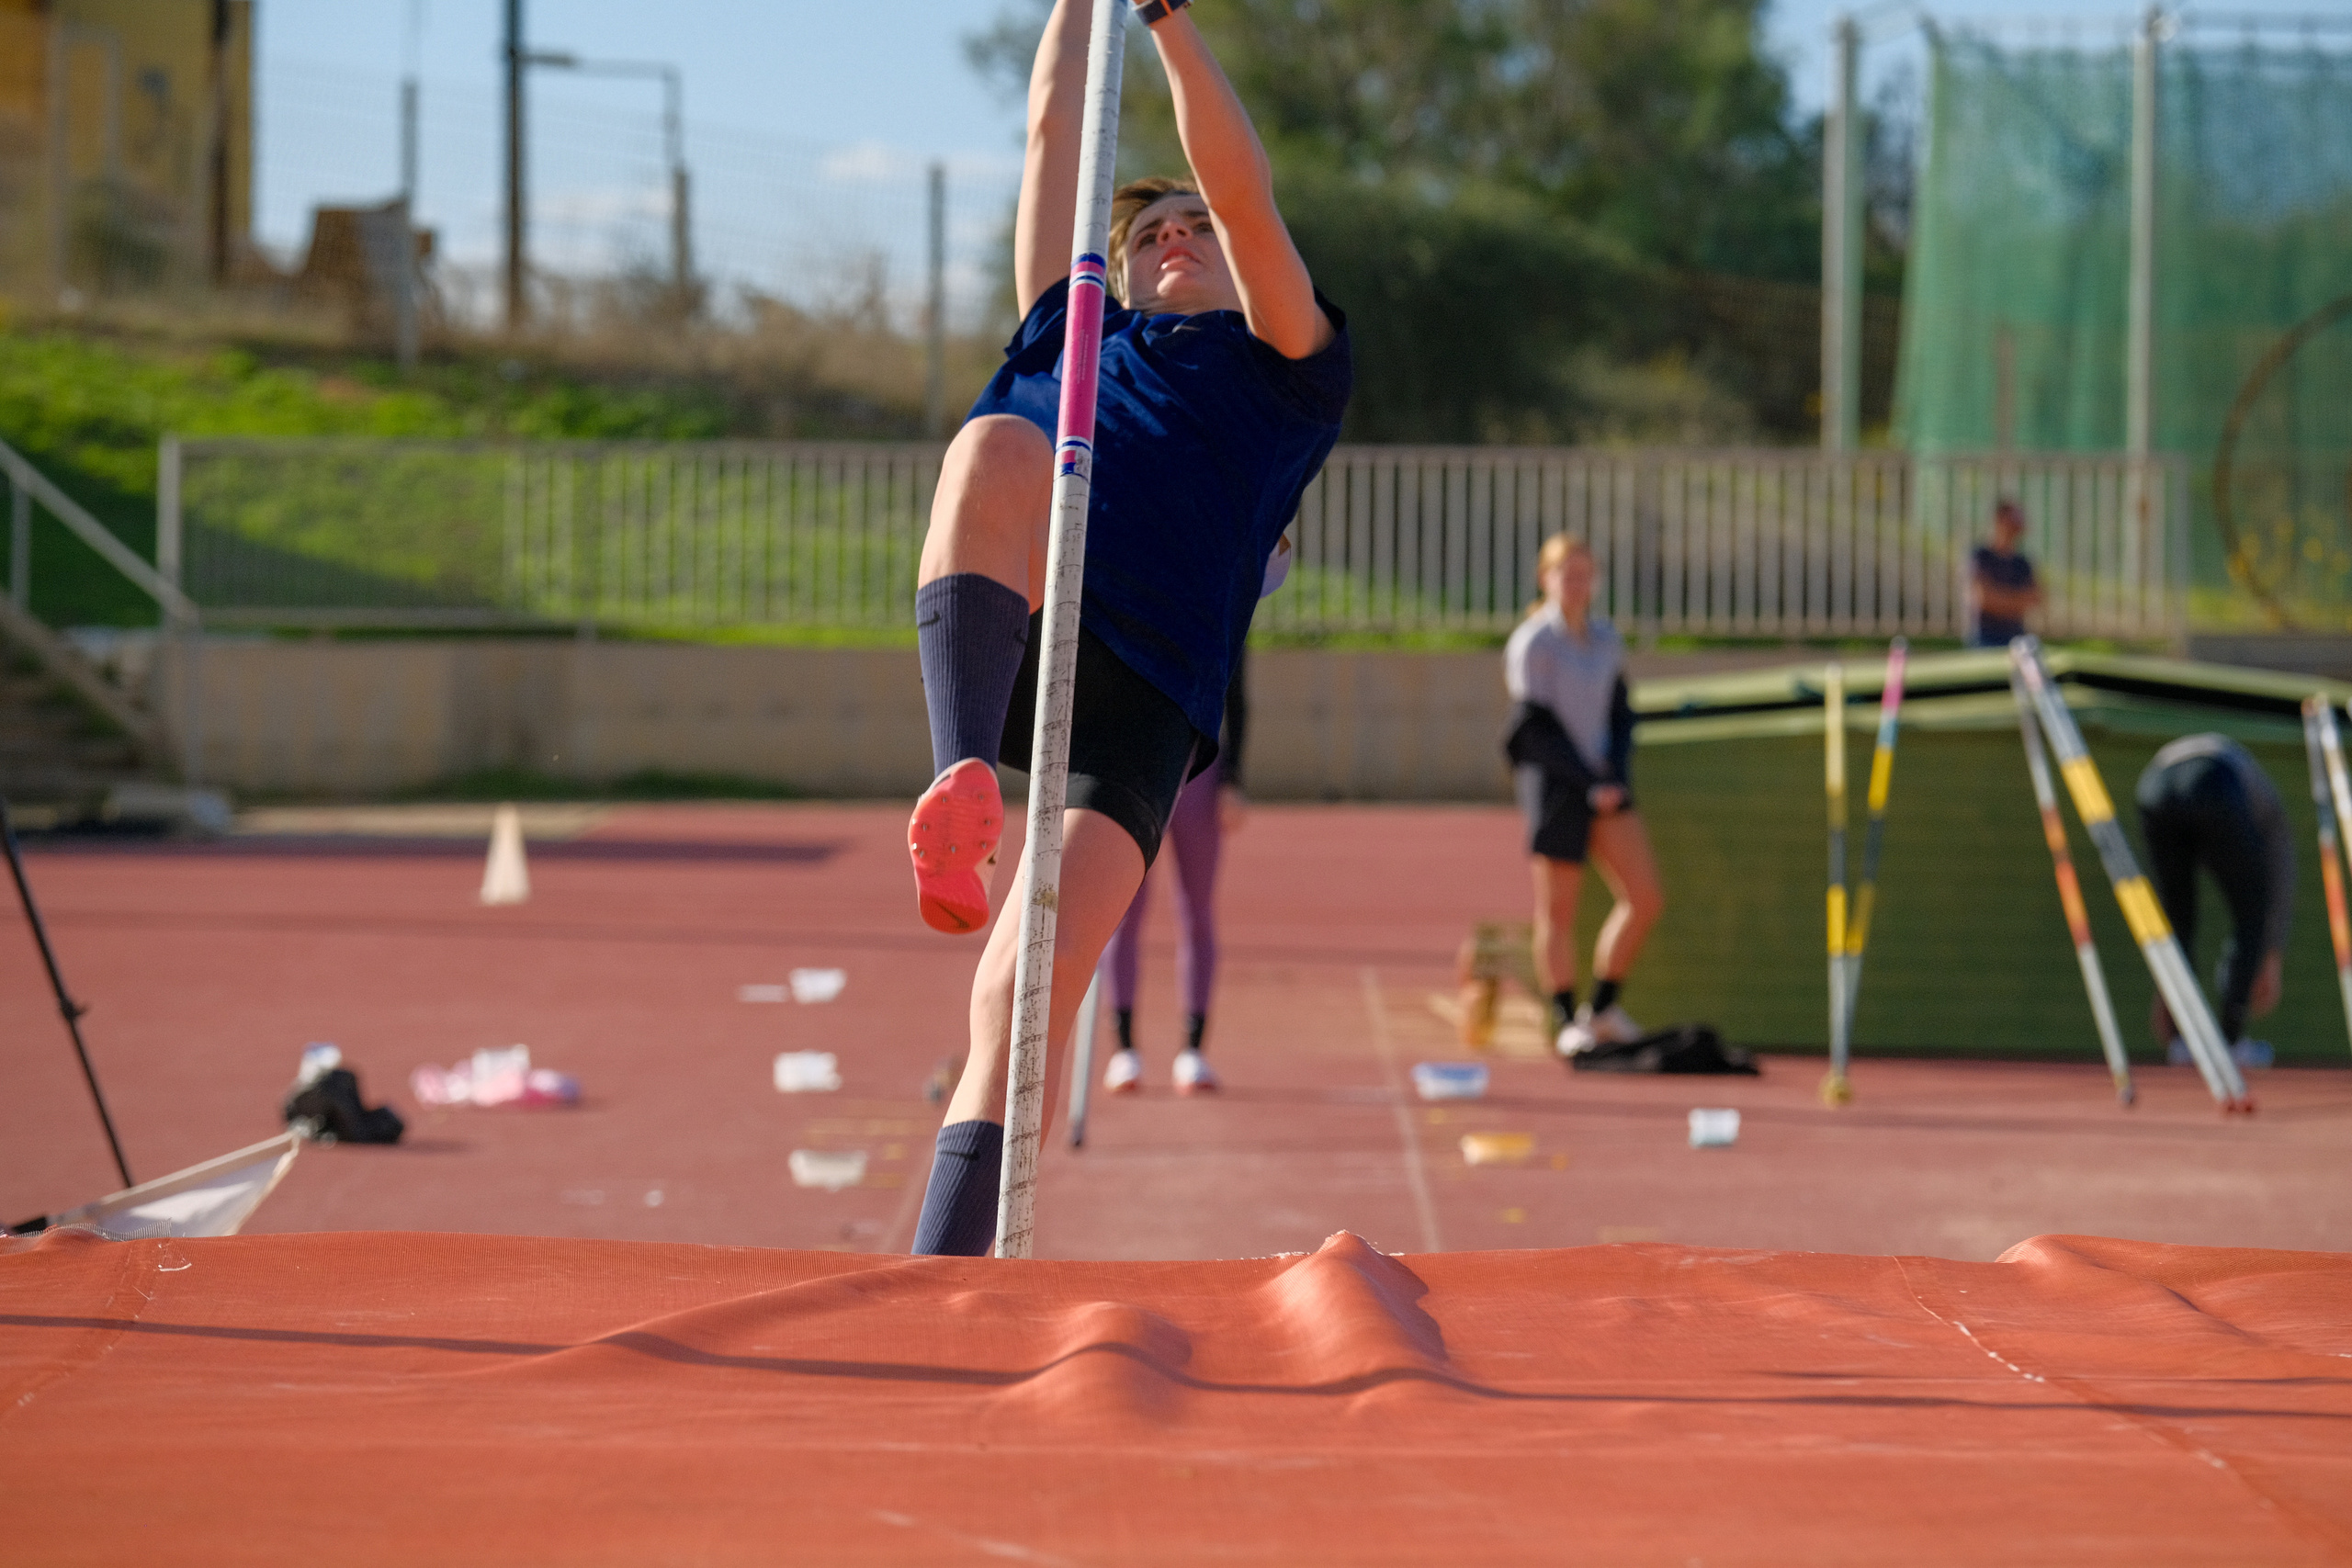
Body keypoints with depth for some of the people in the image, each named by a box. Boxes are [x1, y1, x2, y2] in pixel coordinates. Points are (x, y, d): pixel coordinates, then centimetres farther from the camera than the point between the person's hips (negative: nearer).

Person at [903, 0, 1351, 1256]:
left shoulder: (1286, 367, 24)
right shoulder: (1070, 334, 34)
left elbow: (1242, 191, 12)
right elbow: (1055, 128, 35)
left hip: (1142, 696, -2)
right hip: (1000, 641, 2)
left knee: (1029, 999, -17)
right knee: (997, 447, -31)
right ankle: (961, 789, -49)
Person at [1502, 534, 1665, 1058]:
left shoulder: (1606, 638, 11)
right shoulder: (1532, 642, -8)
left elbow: (1620, 714, 15)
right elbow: (1537, 729, -11)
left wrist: (1618, 777, -1)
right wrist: (1589, 785, -13)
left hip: (1603, 782, 6)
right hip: (1553, 783, -6)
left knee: (1646, 898, -1)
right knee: (1558, 908, 0)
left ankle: (1602, 1008, 13)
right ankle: (1566, 1021, 12)